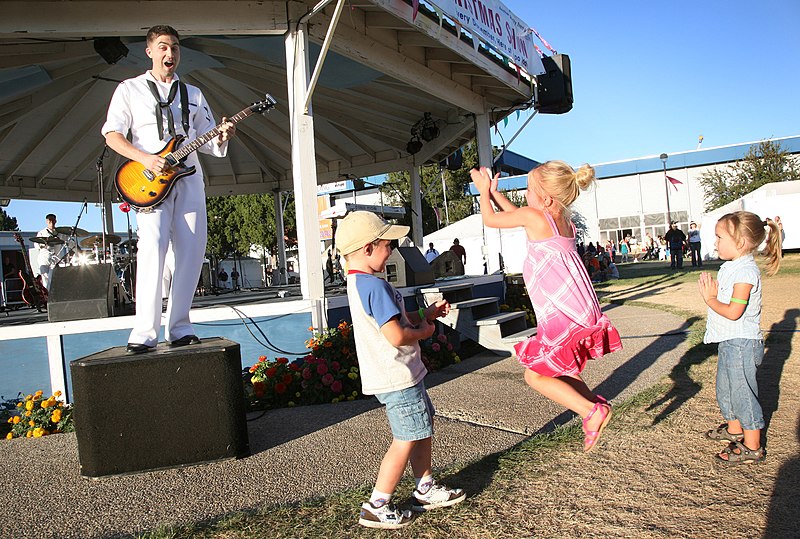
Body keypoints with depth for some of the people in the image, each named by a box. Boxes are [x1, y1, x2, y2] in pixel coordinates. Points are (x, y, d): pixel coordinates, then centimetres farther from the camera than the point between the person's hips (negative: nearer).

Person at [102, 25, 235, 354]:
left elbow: (205, 140, 19)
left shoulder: (193, 94, 21)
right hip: (150, 180, -4)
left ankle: (179, 329, 4)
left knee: (192, 249, -4)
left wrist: (221, 138, -4)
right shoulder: (130, 89, 10)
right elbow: (112, 135, 2)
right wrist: (145, 159, -14)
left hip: (188, 178, 4)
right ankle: (144, 333, -19)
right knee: (153, 244, -21)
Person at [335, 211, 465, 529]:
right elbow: (397, 336, -29)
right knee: (406, 440, 1)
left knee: (423, 429, 22)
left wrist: (425, 314, 12)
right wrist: (424, 331, -11)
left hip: (398, 375, 10)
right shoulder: (375, 286, -24)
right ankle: (376, 506, 14)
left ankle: (426, 490, 36)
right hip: (397, 378, -10)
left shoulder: (357, 283, 10)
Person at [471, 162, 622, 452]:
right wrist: (493, 190, 33)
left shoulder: (534, 216, -13)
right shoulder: (562, 217, 12)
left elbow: (490, 219, 4)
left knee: (535, 375, 2)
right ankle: (596, 403, 13)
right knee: (556, 370, 23)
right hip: (581, 311, 9)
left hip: (562, 315, -9)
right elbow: (516, 214, 29)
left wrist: (483, 190, 20)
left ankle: (591, 411, -5)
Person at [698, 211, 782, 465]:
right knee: (725, 389, 23)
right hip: (729, 342, 10)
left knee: (742, 392, -1)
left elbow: (733, 311, -26)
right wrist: (711, 292, -4)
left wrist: (710, 299, -14)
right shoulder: (731, 267, 9)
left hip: (741, 343, -10)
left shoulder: (745, 271, -21)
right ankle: (733, 429, 41)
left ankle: (752, 447, 11)